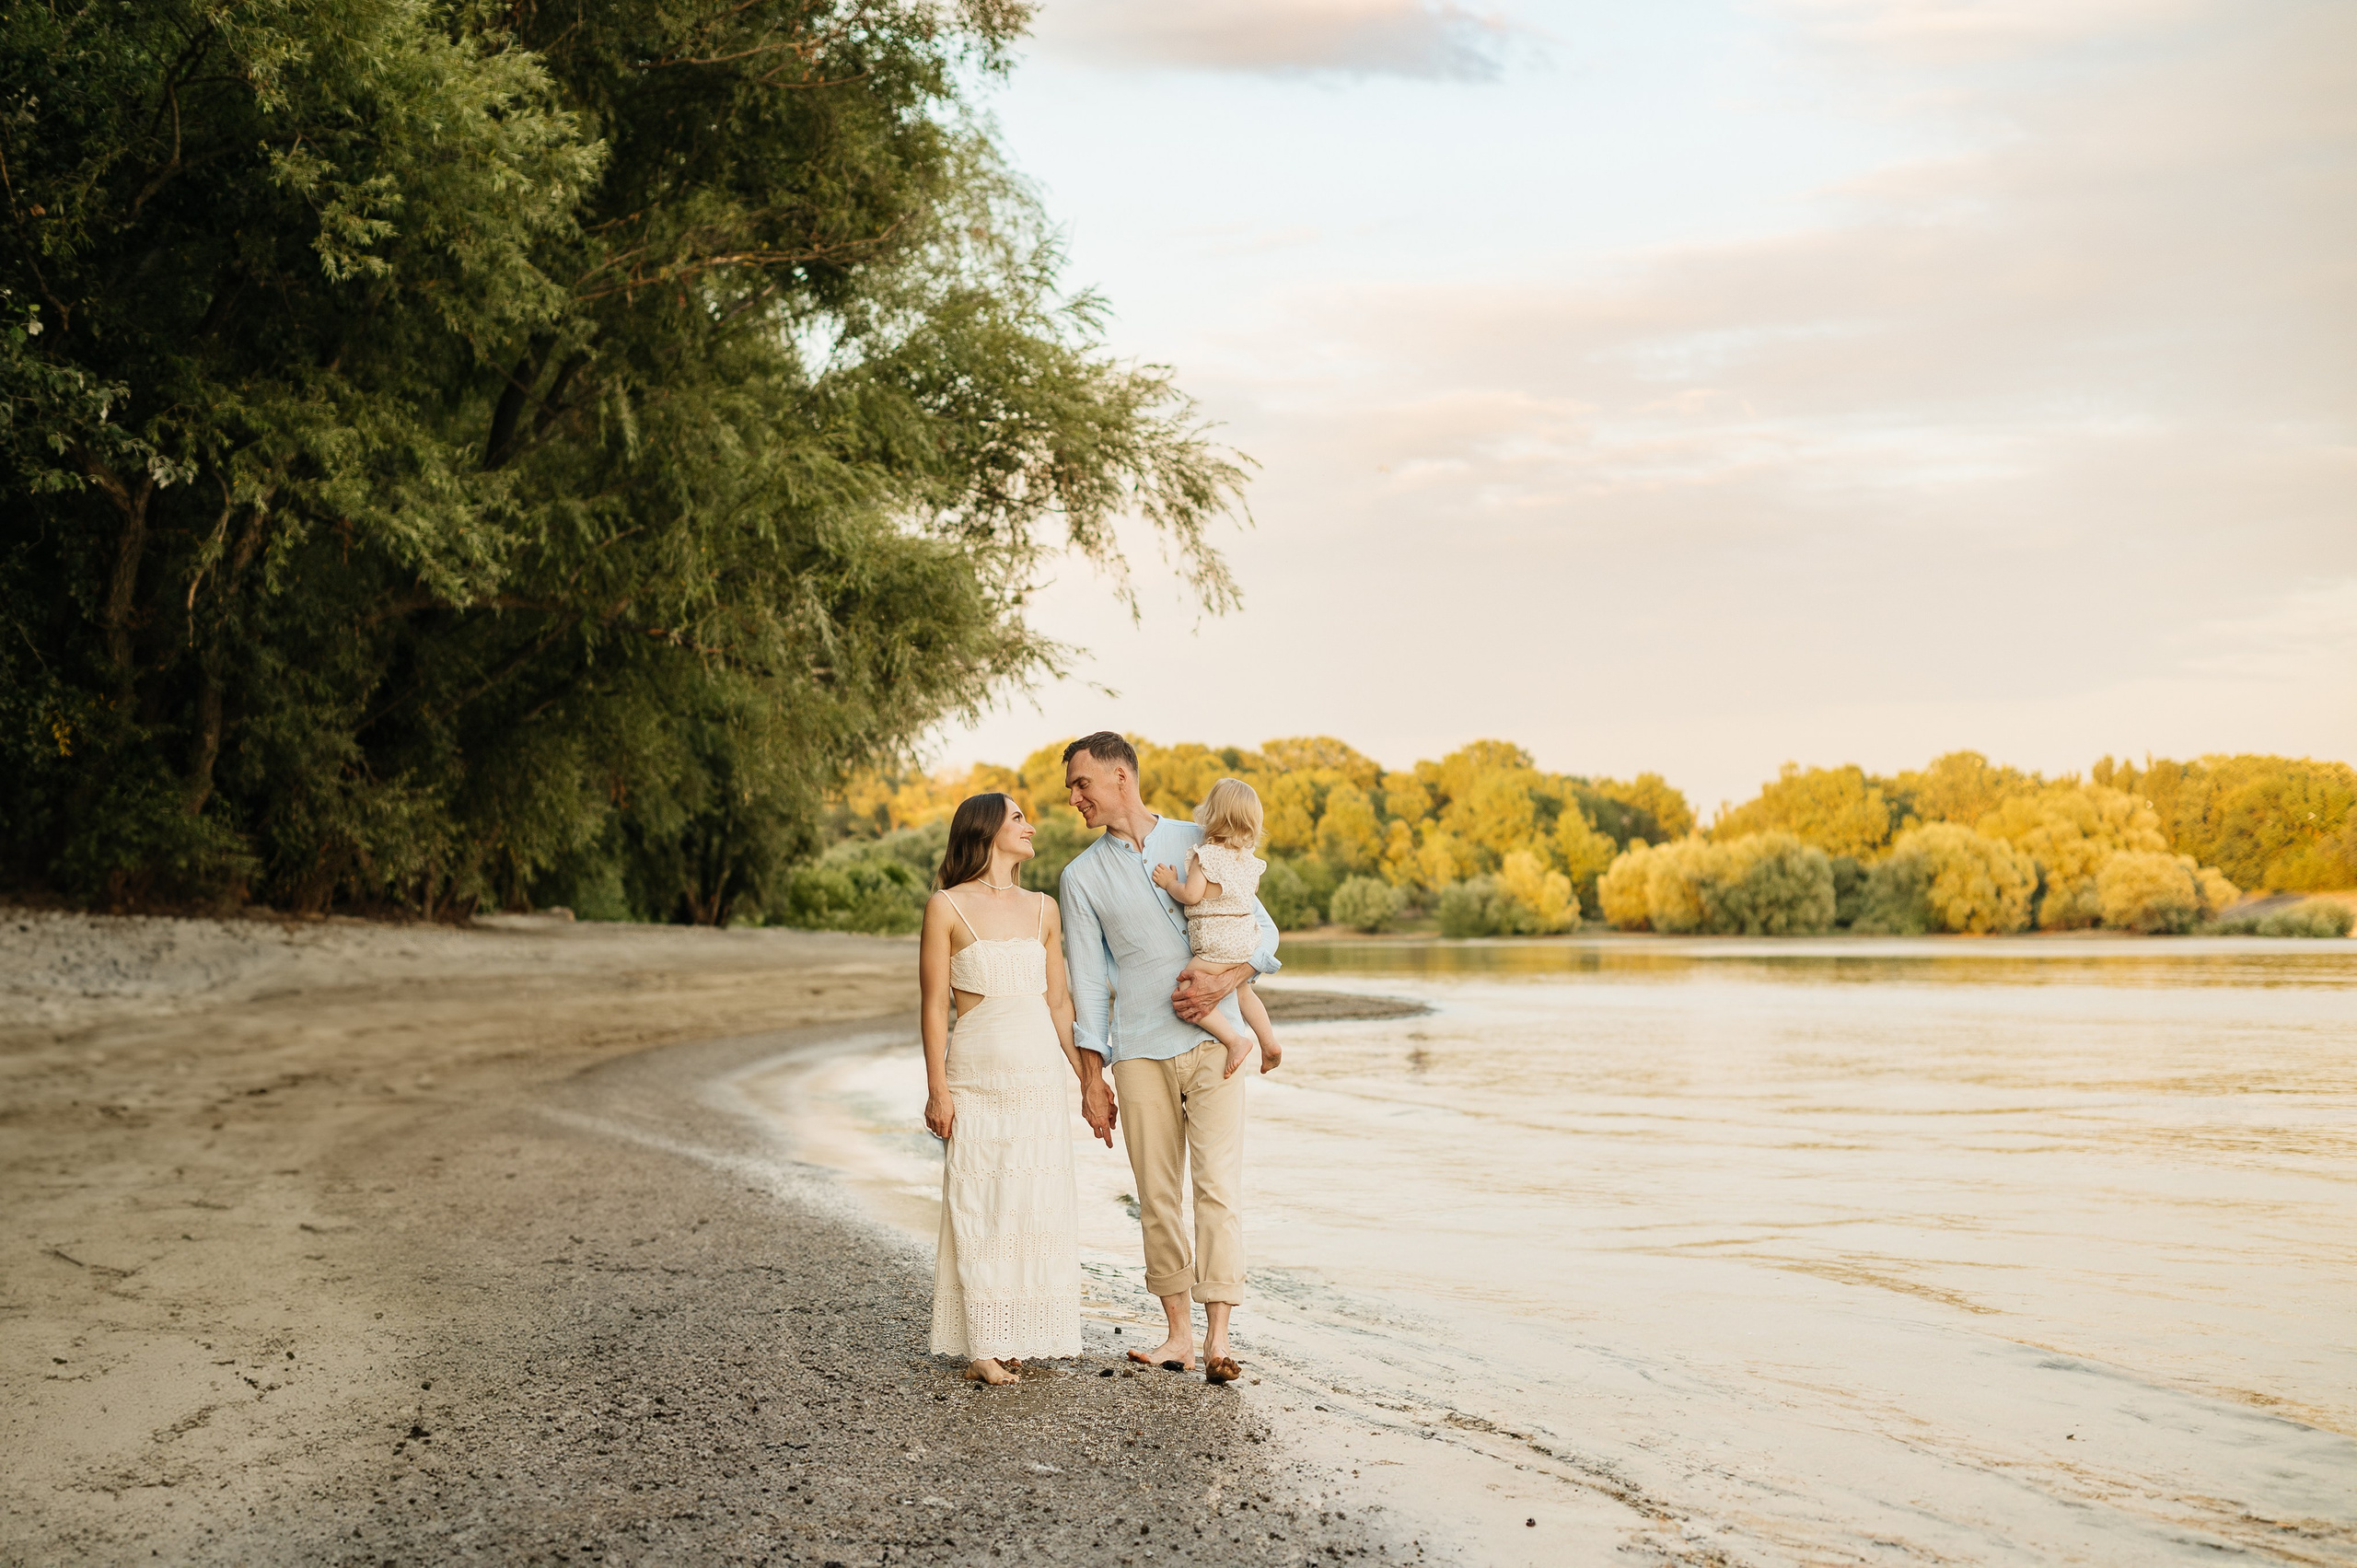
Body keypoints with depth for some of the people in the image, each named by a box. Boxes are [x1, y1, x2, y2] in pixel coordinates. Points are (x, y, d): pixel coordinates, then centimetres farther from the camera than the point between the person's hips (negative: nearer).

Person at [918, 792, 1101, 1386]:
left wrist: (1091, 1081, 11)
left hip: (1041, 1080, 4)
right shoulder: (947, 907, -2)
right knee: (980, 1208, -3)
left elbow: (1058, 1003, 14)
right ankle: (984, 1346, 3)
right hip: (978, 1080, -4)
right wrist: (937, 1089, -8)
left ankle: (1021, 1338, 13)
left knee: (1038, 1207, 4)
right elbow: (934, 1004, -3)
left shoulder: (1043, 908, 12)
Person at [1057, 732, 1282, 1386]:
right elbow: (1088, 981, 8)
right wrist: (1091, 1077, 3)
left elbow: (1263, 928, 8)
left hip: (1212, 1041, -2)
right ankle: (1178, 1334, 10)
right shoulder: (1081, 877, 9)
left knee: (1217, 1185, -11)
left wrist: (1225, 979, -12)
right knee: (1158, 1196, 3)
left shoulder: (1201, 843, 6)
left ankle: (1217, 1340, -14)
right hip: (1139, 1054, 2)